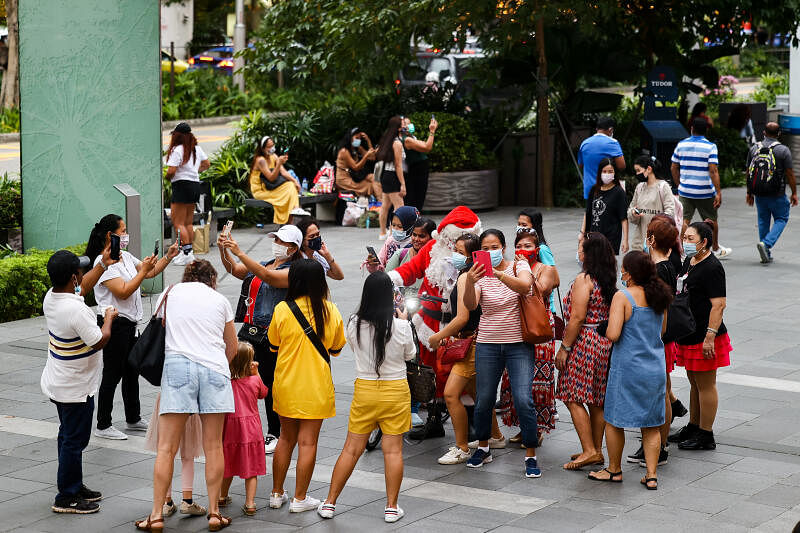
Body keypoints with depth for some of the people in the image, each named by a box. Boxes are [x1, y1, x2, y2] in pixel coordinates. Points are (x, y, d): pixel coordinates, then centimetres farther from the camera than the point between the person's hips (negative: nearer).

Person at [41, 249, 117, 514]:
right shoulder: (76, 310, -30)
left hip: (58, 382, 9)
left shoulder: (51, 297, -2)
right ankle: (66, 498, 9)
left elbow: (82, 287, 17)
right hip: (76, 388, -9)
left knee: (68, 436, 20)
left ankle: (74, 486, 33)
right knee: (74, 440, 1)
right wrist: (109, 318, -5)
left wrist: (103, 265, 17)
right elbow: (99, 341, -22)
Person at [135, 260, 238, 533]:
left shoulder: (169, 294, 15)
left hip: (177, 366, -1)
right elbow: (232, 349, 22)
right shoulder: (219, 300, 15)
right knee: (213, 446, 7)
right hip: (214, 367, 1)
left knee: (166, 447, 0)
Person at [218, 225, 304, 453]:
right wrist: (224, 250, -15)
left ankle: (274, 434, 11)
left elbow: (266, 276, -22)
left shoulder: (293, 272, -6)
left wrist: (239, 252, -29)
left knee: (269, 384, -1)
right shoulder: (260, 265, 17)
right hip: (250, 331, 6)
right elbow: (234, 269, 5)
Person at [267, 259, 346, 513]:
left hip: (286, 385, 1)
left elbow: (274, 346, 4)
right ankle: (300, 498, 7)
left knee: (286, 438, 15)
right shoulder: (331, 311, -6)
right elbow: (336, 349, 7)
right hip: (316, 386, -1)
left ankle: (277, 493, 23)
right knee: (308, 442, 4)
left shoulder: (282, 310, -9)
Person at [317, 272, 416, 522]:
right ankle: (391, 507, 10)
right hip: (395, 391, -2)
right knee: (393, 450, 7)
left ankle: (330, 503, 15)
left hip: (365, 390, 2)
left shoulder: (355, 324, -9)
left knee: (351, 449, 10)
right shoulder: (400, 326, -13)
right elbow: (410, 354, 4)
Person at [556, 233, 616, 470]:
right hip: (605, 341, 9)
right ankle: (597, 450, 17)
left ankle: (589, 451, -10)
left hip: (585, 342, -9)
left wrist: (564, 347, -14)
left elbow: (577, 317, -19)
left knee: (573, 398, -4)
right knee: (597, 399, 12)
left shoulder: (584, 280, -14)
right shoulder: (609, 280, 10)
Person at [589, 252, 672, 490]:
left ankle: (614, 470, 23)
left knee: (614, 420, 12)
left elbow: (613, 335, -22)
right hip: (656, 367, 6)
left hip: (628, 368, -6)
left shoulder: (622, 297, -16)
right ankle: (651, 474, 11)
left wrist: (607, 330, -2)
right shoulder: (659, 296, 3)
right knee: (651, 425, 12)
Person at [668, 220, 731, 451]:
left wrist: (710, 336, -27)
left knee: (705, 385, -1)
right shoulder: (689, 262, 12)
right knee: (694, 382, 19)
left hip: (704, 337, -9)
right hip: (689, 334, 9)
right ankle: (693, 427, 30)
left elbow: (718, 305, -22)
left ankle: (705, 436, 5)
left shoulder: (712, 268, -17)